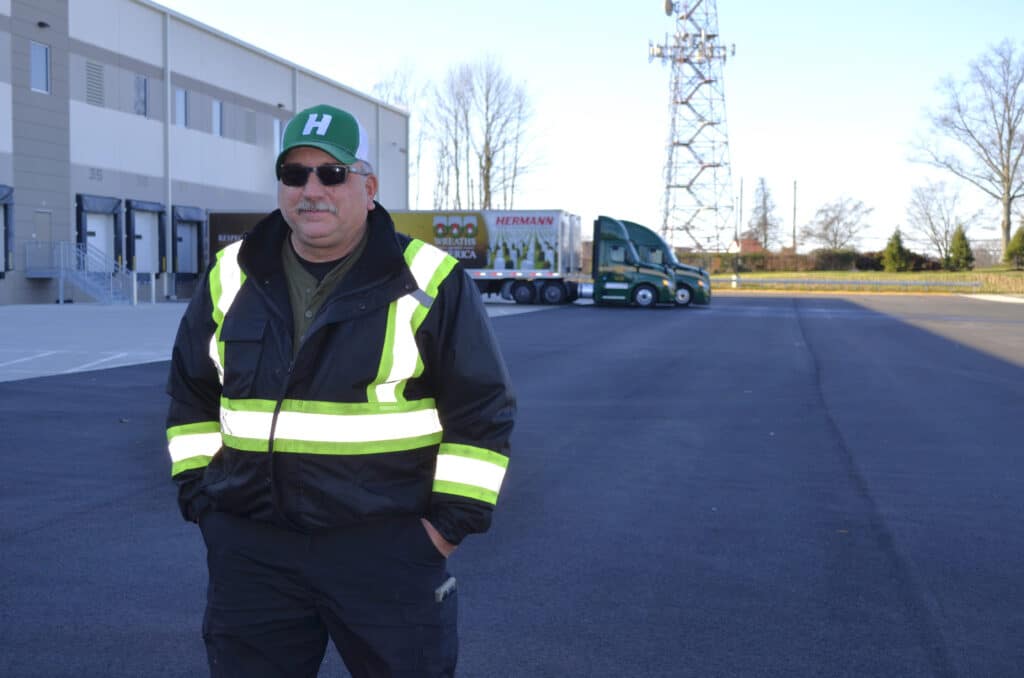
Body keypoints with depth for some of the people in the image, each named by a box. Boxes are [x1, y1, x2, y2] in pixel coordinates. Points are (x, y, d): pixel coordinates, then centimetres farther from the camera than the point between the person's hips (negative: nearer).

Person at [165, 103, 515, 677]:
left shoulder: (431, 281, -6)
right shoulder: (231, 277, 7)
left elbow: (481, 409, -4)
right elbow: (191, 396, 17)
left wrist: (455, 518, -7)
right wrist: (201, 497, 9)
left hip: (388, 548, -3)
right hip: (250, 551, 4)